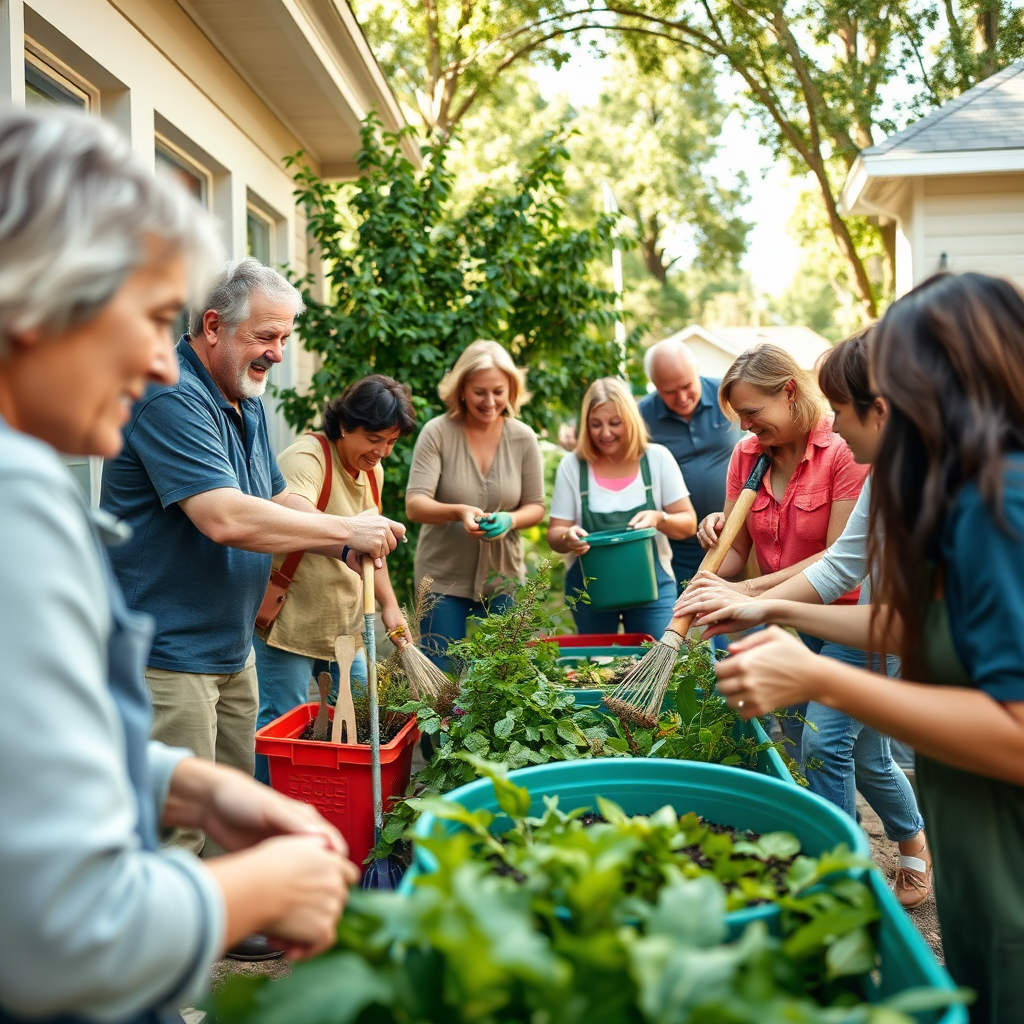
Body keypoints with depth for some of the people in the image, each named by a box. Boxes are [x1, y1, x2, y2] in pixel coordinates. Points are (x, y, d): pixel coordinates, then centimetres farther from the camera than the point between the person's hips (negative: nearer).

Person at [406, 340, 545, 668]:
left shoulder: (523, 438, 0)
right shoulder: (437, 432, -9)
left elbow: (535, 506, 5)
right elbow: (414, 505, -14)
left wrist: (511, 519, -17)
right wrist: (458, 511, -34)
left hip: (502, 578, 2)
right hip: (443, 577, -2)